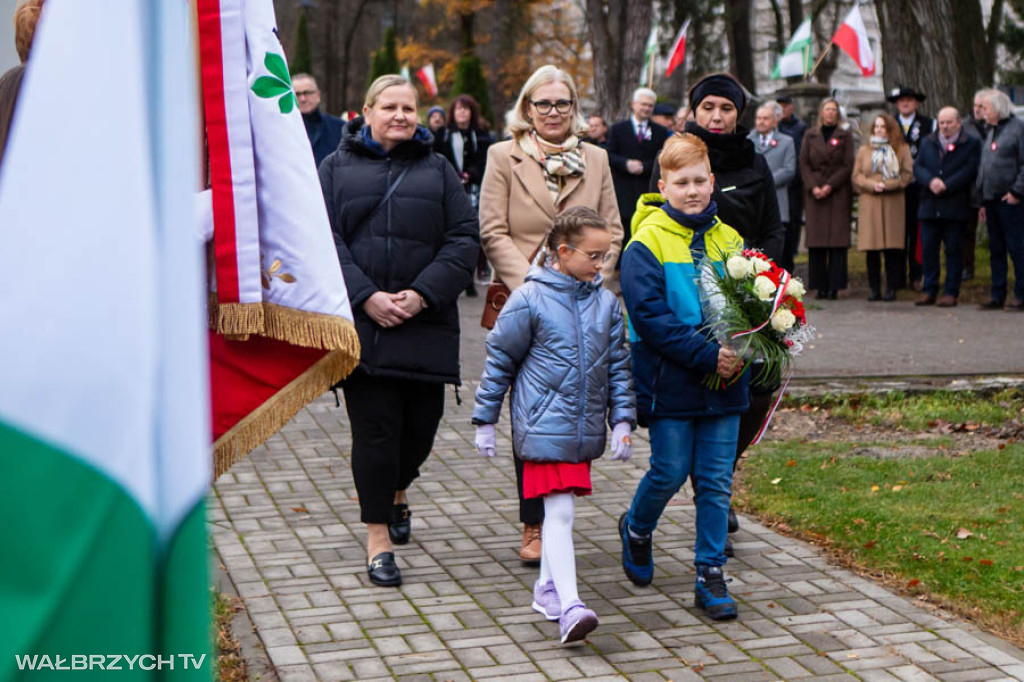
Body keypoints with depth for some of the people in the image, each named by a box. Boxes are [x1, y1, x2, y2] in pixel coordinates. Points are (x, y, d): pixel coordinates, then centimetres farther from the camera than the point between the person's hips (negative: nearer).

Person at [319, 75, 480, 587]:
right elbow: (325, 239, -2)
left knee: (421, 421, 6)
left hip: (425, 324, 2)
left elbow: (464, 240, 3)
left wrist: (423, 294, -11)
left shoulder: (438, 171, 12)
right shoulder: (338, 168, 9)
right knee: (373, 428, -5)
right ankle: (378, 538, 5)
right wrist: (366, 296, -14)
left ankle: (397, 490, 38)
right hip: (361, 320, -2)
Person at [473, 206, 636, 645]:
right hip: (544, 428, -5)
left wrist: (622, 421, 6)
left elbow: (618, 366, 13)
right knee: (559, 512, -13)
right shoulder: (529, 301, -8)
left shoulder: (606, 304, 7)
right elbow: (499, 360, -1)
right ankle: (569, 607, -18)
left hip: (585, 431, 5)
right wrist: (484, 421, 2)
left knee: (560, 510, 16)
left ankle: (548, 587, 30)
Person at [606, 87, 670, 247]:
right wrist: (626, 164, -14)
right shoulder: (618, 129, 12)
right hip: (623, 192, 0)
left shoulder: (660, 132, 12)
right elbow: (609, 156, 3)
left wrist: (644, 167, -12)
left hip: (650, 191, 0)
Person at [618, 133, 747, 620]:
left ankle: (710, 575, 14)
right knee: (670, 473, 2)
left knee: (716, 481, 5)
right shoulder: (647, 242, -8)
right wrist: (705, 354, -21)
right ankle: (636, 529, 32)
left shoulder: (730, 241, 8)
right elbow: (649, 315, -15)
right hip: (669, 383, -4)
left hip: (723, 383, 4)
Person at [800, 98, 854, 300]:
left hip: (838, 193, -2)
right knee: (816, 239, -2)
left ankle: (834, 286, -5)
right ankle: (820, 285, 2)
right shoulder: (810, 135, 12)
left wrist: (830, 186, -12)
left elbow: (848, 166, -1)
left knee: (837, 239, -6)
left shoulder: (845, 136, 7)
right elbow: (804, 164, 6)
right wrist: (813, 187, -8)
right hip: (814, 193, 2)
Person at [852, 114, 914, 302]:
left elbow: (907, 174, 1)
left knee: (892, 248, -6)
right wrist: (872, 185, -8)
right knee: (872, 248, -2)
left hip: (893, 203, -2)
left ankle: (891, 289, -1)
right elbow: (857, 176, 10)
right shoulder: (864, 151, 17)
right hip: (869, 203, 2)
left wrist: (887, 185, -10)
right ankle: (875, 289, 3)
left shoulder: (902, 149, 9)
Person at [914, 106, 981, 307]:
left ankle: (951, 292, 4)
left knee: (953, 251, 0)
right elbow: (917, 167, 6)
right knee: (928, 249, 5)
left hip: (955, 208, -4)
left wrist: (946, 186, -15)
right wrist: (931, 181, -14)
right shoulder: (927, 143, 15)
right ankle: (929, 290, 14)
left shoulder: (971, 144, 2)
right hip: (929, 207, 4)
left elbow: (970, 170, -9)